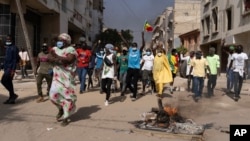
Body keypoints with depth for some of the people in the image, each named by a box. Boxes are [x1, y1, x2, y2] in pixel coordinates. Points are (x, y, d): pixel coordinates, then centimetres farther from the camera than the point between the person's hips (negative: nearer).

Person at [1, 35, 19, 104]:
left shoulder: (14, 48, -9)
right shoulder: (7, 48, 18)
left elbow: (15, 59, -15)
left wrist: (13, 70, -20)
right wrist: (4, 68, 17)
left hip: (10, 68, -9)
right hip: (7, 68, 9)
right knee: (9, 82, 8)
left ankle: (13, 95, -4)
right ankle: (11, 98, 12)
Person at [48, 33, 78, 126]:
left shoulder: (71, 50, -5)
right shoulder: (55, 49, 11)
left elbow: (68, 59, -23)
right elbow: (49, 58, -5)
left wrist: (56, 56, -14)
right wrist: (60, 60, -20)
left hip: (67, 77, -5)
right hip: (57, 76, 5)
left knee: (67, 95, -1)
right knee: (54, 94, -1)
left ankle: (65, 117, 13)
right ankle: (61, 109, 30)